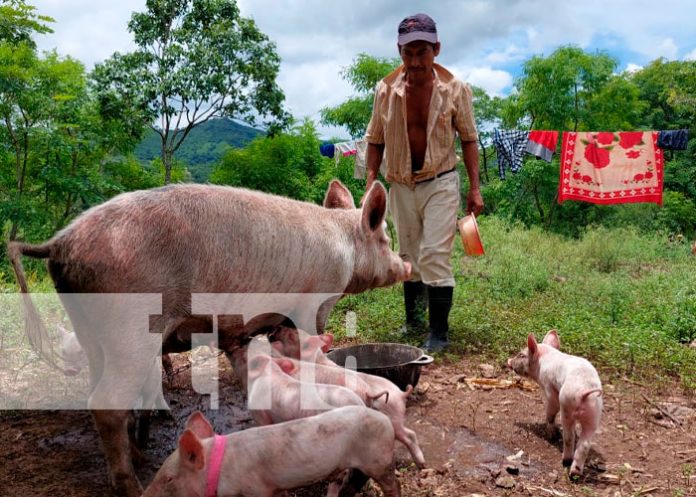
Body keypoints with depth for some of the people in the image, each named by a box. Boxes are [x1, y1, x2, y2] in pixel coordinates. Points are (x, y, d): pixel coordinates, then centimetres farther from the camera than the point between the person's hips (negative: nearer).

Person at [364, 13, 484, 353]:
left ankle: (439, 333, 1)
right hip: (401, 185, 3)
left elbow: (468, 139, 1)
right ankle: (413, 321, 30)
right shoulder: (386, 90, -4)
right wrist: (371, 183, -2)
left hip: (440, 183, -3)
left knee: (434, 257, -10)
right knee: (408, 257, 14)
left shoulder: (455, 89, -8)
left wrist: (474, 188, -3)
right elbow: (375, 141, 6)